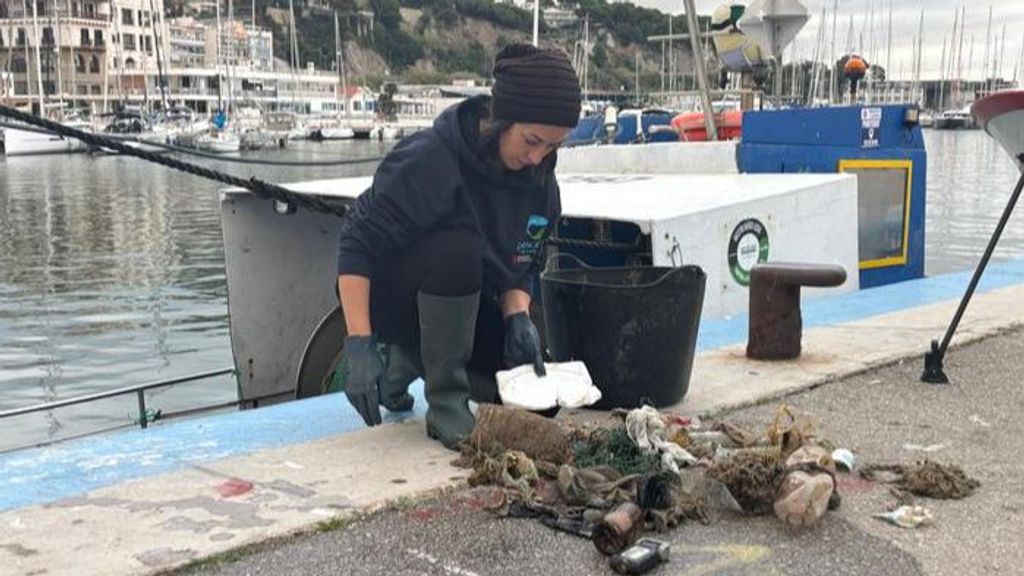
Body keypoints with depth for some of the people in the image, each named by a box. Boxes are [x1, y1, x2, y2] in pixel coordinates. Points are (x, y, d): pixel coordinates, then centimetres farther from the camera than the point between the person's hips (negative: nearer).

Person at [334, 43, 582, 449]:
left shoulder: (539, 181, -6)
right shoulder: (428, 161, -27)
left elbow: (521, 266, 2)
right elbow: (357, 243, -28)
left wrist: (518, 316, -19)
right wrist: (358, 343, -34)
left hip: (460, 306, 7)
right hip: (387, 300, -7)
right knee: (460, 247, -36)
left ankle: (406, 363, 13)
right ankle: (446, 403, -20)